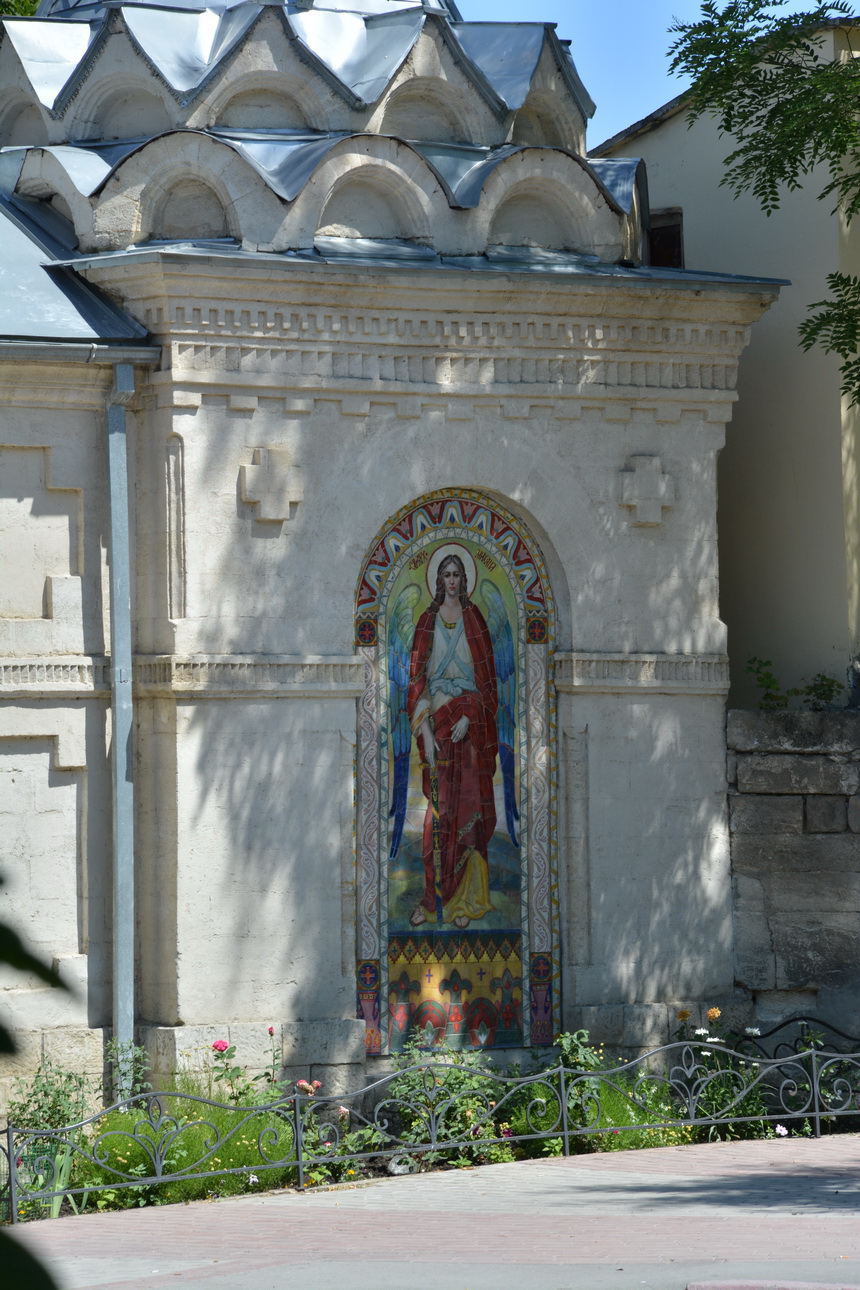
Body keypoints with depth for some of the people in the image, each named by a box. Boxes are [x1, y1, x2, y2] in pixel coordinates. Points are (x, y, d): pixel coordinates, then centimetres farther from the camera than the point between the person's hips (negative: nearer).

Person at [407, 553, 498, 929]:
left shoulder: (473, 617, 5)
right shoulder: (428, 620, 6)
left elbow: (485, 673, 2)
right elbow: (418, 676, 1)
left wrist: (467, 718, -12)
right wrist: (426, 733, -9)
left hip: (471, 721, 0)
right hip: (437, 717, 0)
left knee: (468, 805, -1)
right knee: (441, 805, -2)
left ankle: (461, 897, 3)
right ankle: (434, 896, 0)